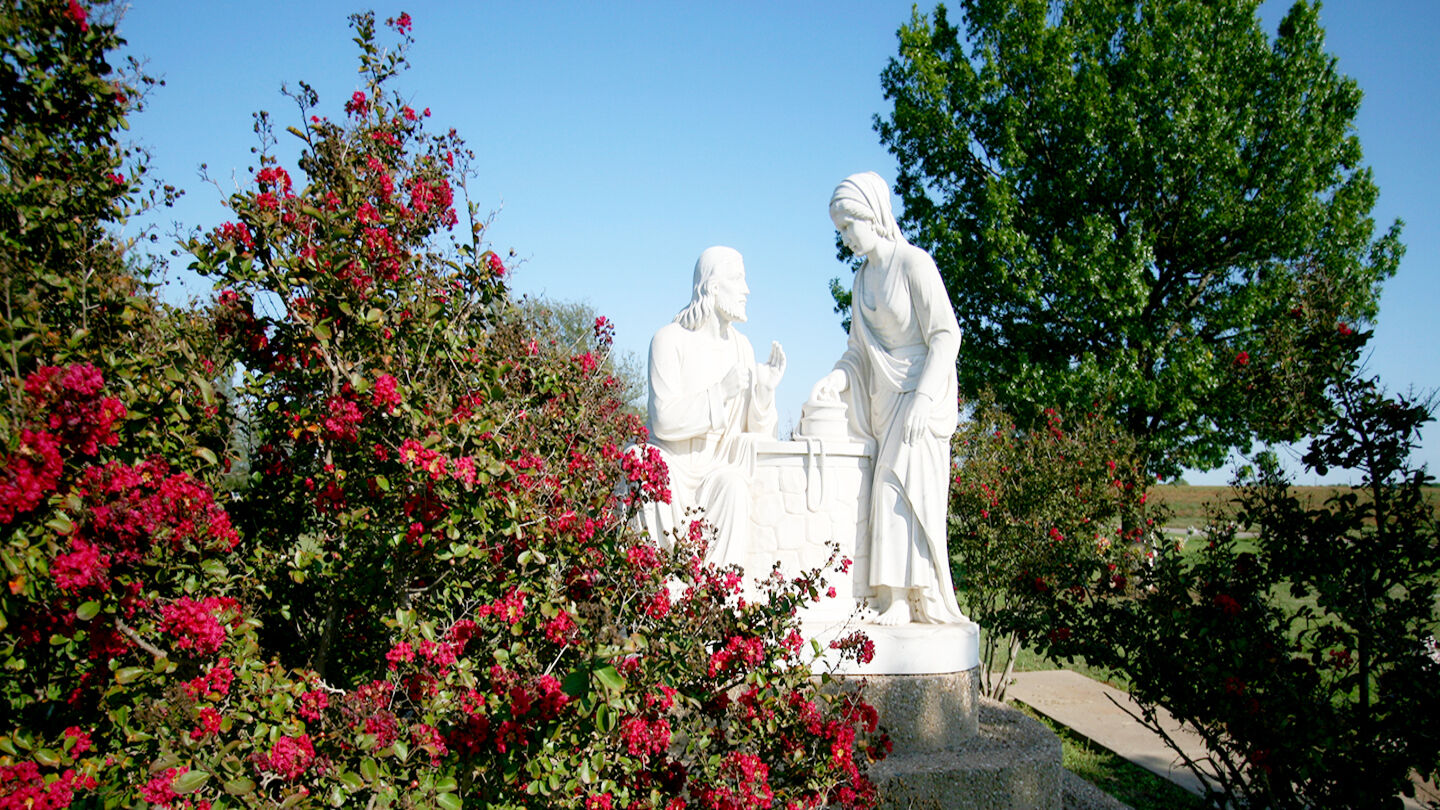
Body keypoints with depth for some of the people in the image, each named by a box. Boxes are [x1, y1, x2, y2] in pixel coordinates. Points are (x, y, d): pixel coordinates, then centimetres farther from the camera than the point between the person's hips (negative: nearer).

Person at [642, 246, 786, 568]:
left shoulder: (740, 346, 12)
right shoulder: (670, 340, -3)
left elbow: (758, 433, 9)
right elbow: (665, 421, -13)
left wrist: (766, 389, -10)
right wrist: (721, 393, -19)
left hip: (719, 467, 3)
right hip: (674, 464, -3)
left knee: (732, 488, -30)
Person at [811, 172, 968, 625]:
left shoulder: (913, 262, -8)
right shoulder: (864, 276, 14)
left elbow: (946, 334, -13)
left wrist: (923, 397, -21)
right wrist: (837, 378, -2)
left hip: (922, 390, -7)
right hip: (883, 397, 7)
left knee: (901, 484, -14)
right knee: (885, 491, 0)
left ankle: (904, 599, -10)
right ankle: (894, 599, 0)